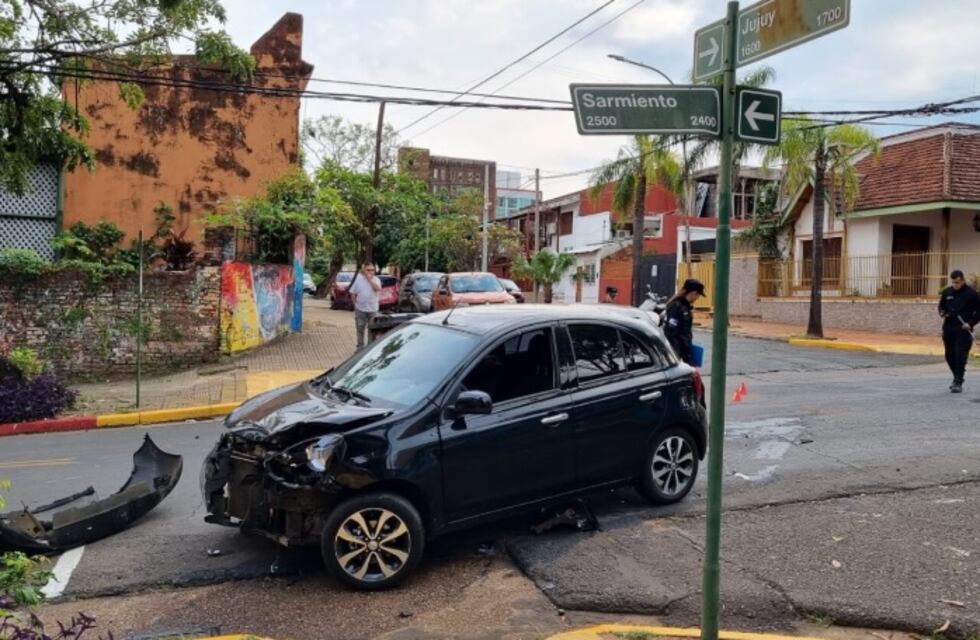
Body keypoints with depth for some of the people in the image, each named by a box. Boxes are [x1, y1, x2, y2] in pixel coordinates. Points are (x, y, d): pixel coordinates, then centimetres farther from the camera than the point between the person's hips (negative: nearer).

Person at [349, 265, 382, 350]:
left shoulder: (376, 280, 0)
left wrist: (370, 279, -21)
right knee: (360, 329, 7)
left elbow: (378, 289, -21)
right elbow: (353, 293, 4)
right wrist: (355, 304, 0)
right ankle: (360, 346, 17)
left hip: (373, 309, 0)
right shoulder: (358, 279, 0)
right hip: (360, 309, 0)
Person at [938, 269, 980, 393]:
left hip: (963, 330, -5)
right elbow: (941, 305, 22)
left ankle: (958, 383, -8)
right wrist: (942, 313, 0)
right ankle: (957, 377, 31)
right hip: (948, 328, 5)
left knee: (960, 355, -11)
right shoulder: (946, 292, 7)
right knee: (949, 355, 12)